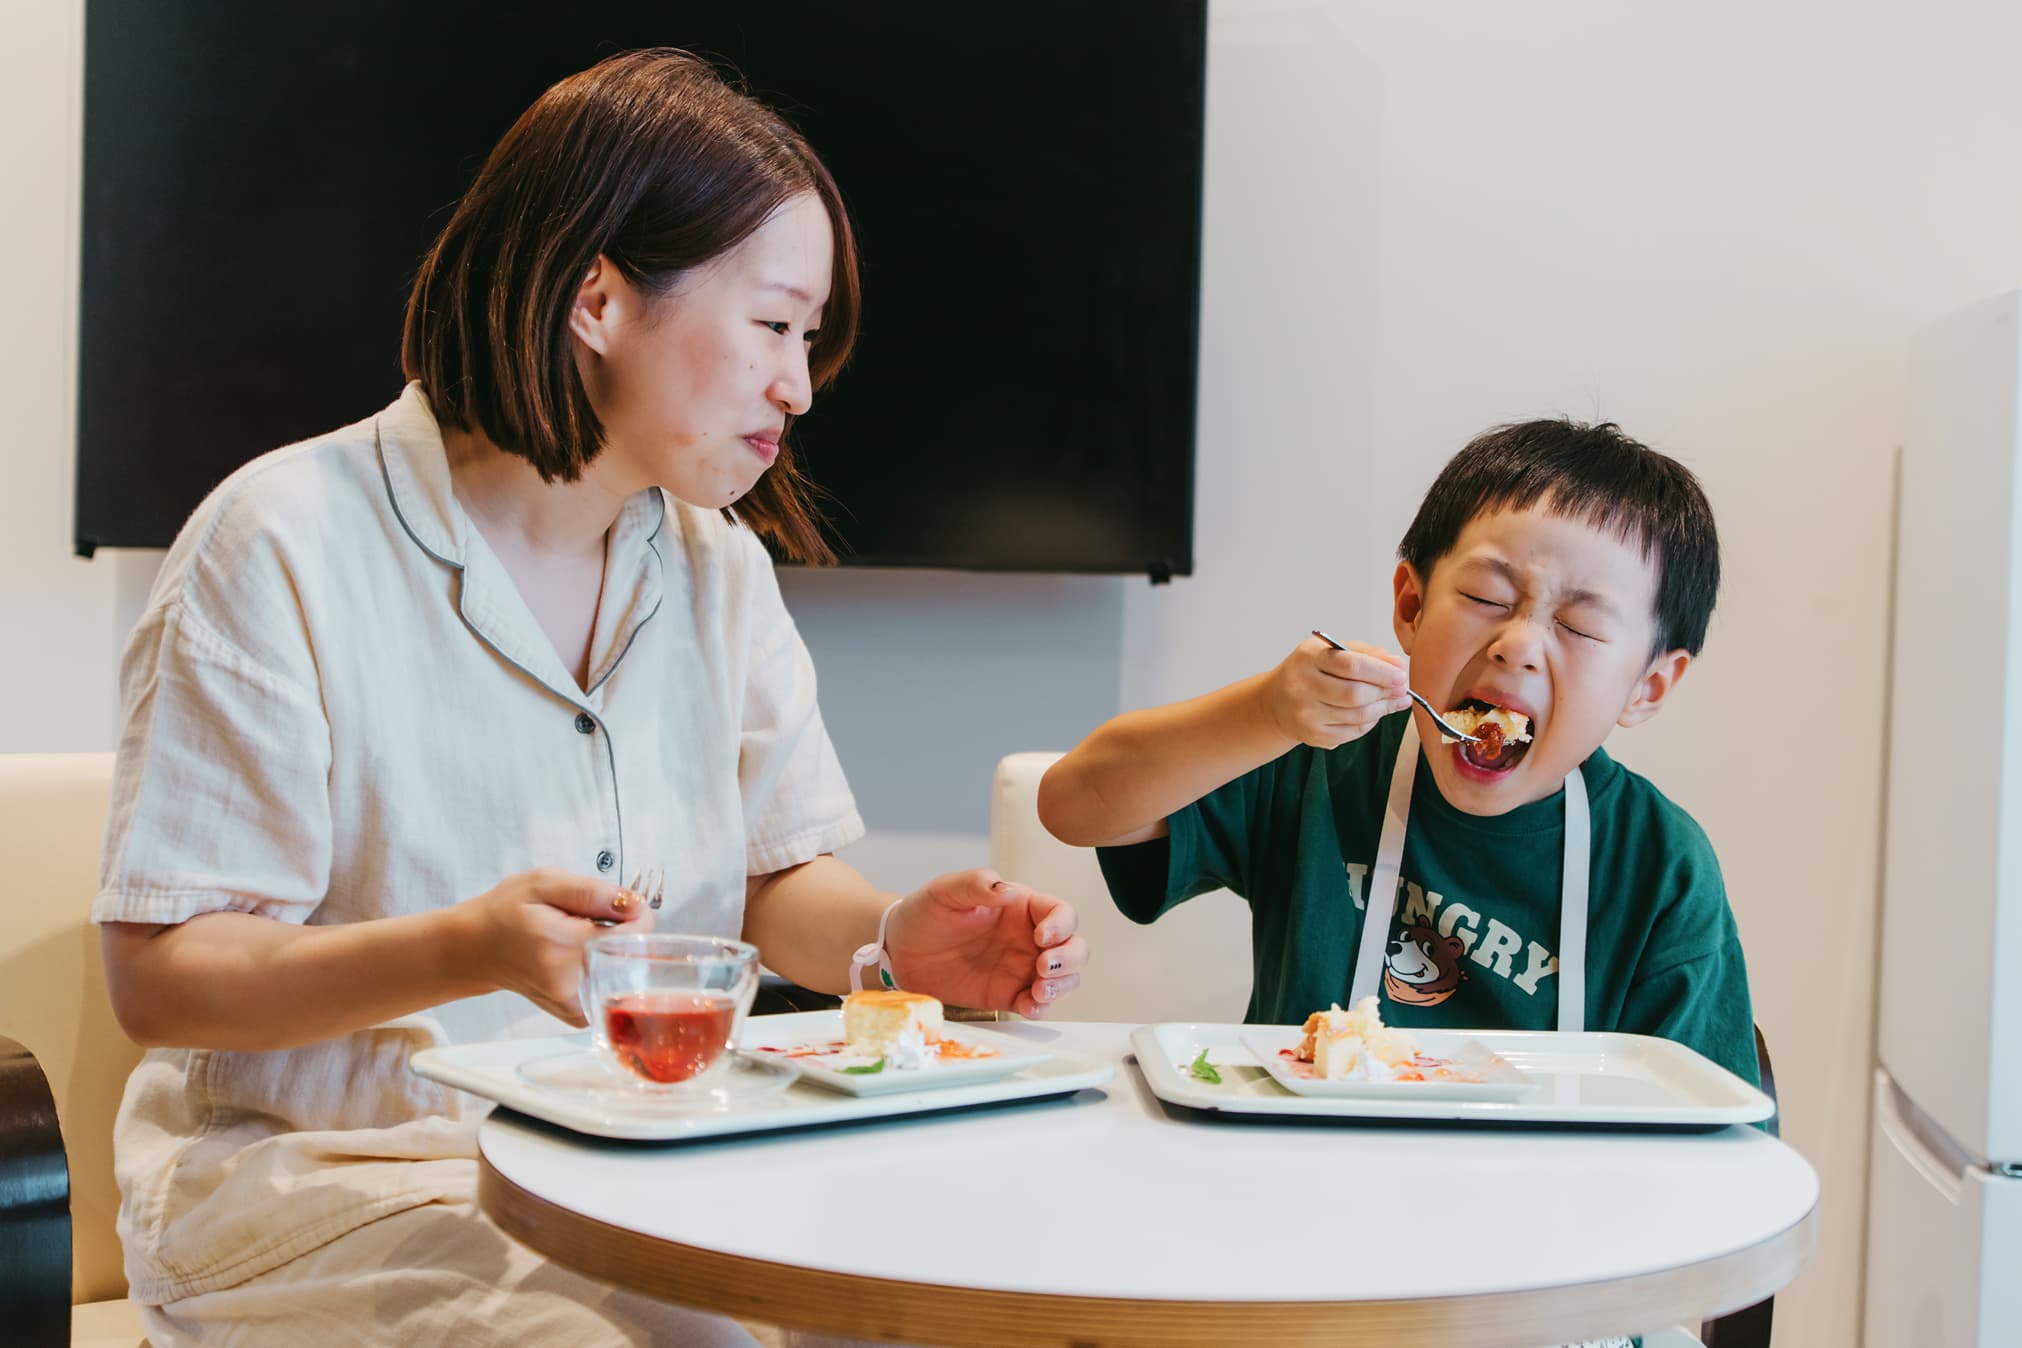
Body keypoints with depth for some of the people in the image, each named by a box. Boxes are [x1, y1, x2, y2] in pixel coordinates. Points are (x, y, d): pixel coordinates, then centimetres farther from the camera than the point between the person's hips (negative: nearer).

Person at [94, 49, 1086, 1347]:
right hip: (333, 1177, -5)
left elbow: (779, 873, 13)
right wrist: (466, 951, -31)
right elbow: (159, 975, -14)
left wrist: (895, 938, -10)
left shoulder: (716, 562, 8)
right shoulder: (286, 545, -12)